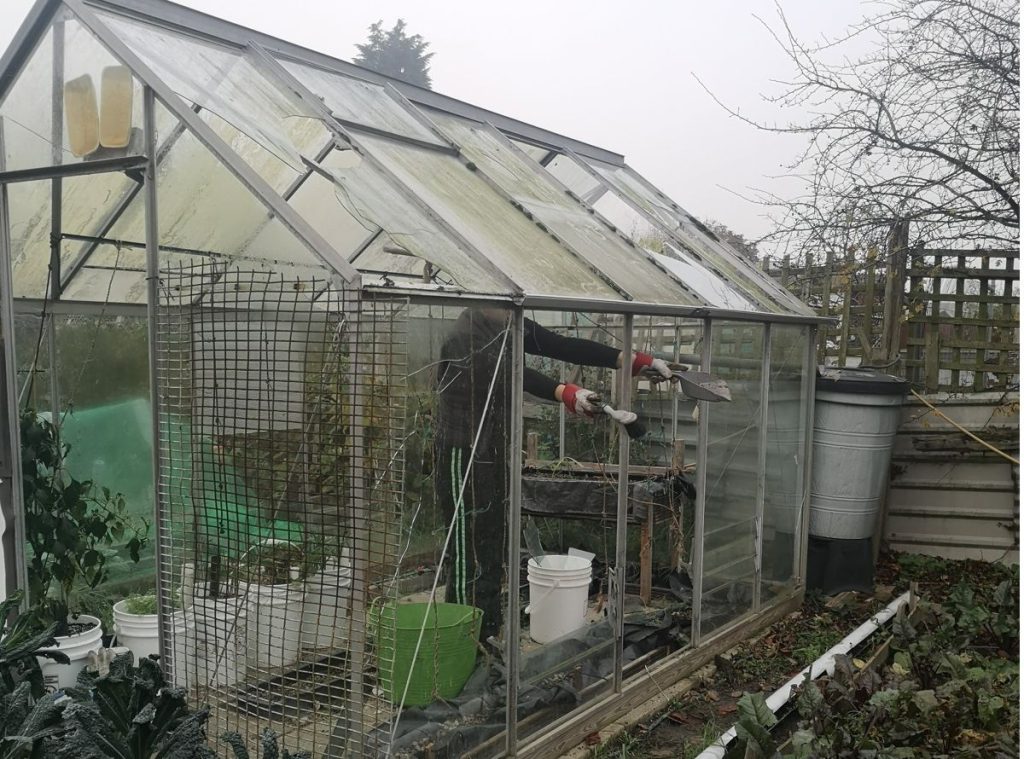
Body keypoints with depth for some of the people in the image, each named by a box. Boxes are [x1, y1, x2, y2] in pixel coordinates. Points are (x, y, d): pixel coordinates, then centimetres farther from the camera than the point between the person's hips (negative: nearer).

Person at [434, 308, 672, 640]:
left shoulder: (511, 328, 7)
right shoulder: (464, 336, -18)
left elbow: (562, 347, 2)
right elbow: (512, 374, -31)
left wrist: (634, 360, -4)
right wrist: (565, 393, -45)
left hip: (495, 455, 9)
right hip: (464, 459, -8)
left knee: (493, 557, 14)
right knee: (469, 561, -4)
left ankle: (487, 639, 24)